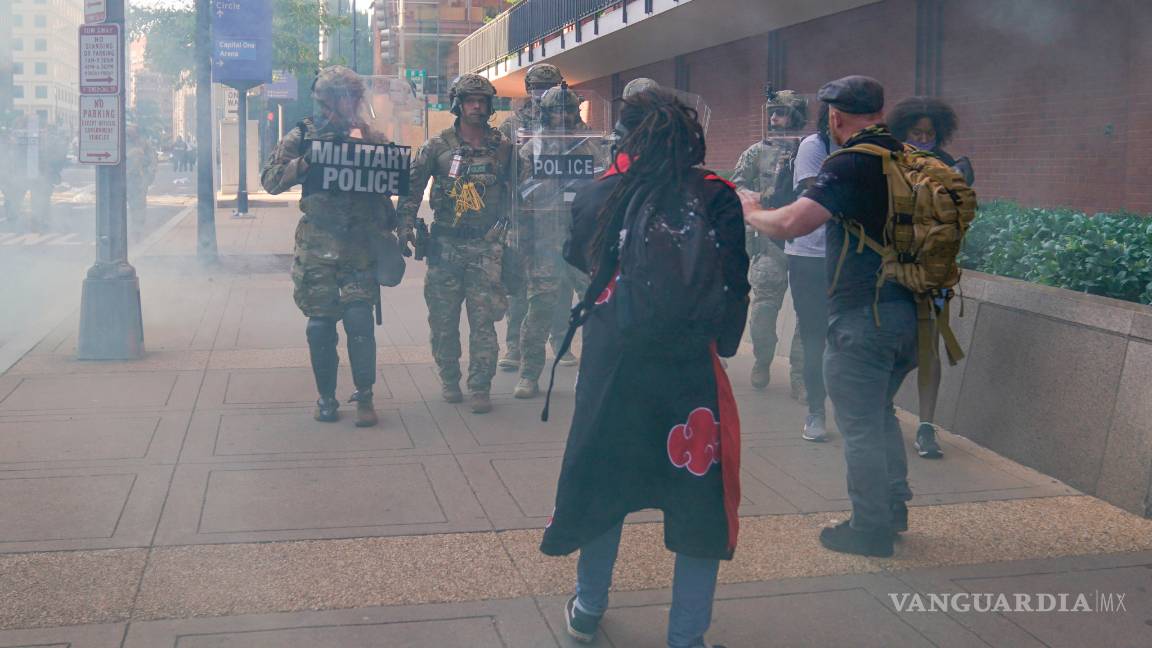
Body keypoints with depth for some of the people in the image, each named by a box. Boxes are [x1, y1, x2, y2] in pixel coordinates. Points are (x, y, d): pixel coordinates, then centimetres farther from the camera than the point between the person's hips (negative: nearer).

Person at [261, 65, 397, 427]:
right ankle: (326, 398, 17)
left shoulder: (373, 138, 9)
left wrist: (391, 224, -8)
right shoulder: (303, 136, 6)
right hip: (316, 245, 0)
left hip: (360, 247, 0)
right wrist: (306, 161, -15)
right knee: (321, 325, 2)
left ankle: (364, 397, 5)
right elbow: (270, 179, -1)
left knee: (359, 319, -9)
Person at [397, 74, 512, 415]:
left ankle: (481, 387, 2)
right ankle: (449, 380, 22)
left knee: (483, 319, -4)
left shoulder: (502, 146, 5)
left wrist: (507, 227, 5)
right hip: (446, 245, 1)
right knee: (443, 319, 6)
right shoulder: (438, 146, 2)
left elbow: (513, 191, 10)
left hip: (486, 246, 0)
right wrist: (406, 225, -8)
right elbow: (413, 186, 1)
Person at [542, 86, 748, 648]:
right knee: (698, 496, 10)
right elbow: (734, 287, -4)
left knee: (602, 480, 19)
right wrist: (723, 345, 11)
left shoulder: (600, 197, -1)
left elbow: (575, 260, 17)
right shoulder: (716, 199, -5)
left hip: (611, 364, 2)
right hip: (691, 370, -2)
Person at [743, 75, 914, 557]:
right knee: (882, 414, 23)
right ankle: (894, 508, 31)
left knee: (860, 426, 3)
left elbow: (791, 223, -24)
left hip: (862, 314, -8)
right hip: (908, 309, 8)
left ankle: (870, 528, 11)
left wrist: (751, 212, -6)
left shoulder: (849, 165, -16)